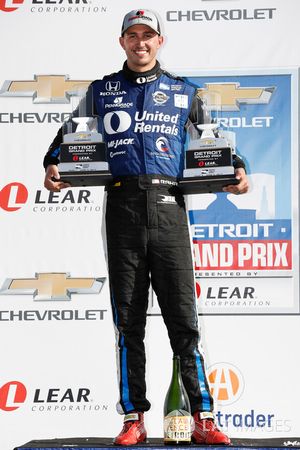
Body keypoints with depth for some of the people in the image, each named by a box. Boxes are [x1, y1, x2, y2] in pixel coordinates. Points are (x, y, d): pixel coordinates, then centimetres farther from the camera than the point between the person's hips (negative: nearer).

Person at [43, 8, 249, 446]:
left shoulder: (182, 92, 16)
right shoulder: (101, 91, 16)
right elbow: (70, 133, 19)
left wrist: (237, 168, 0)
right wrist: (53, 165, -1)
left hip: (168, 208, -1)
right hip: (123, 208, 1)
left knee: (183, 317, -4)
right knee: (128, 319, 2)